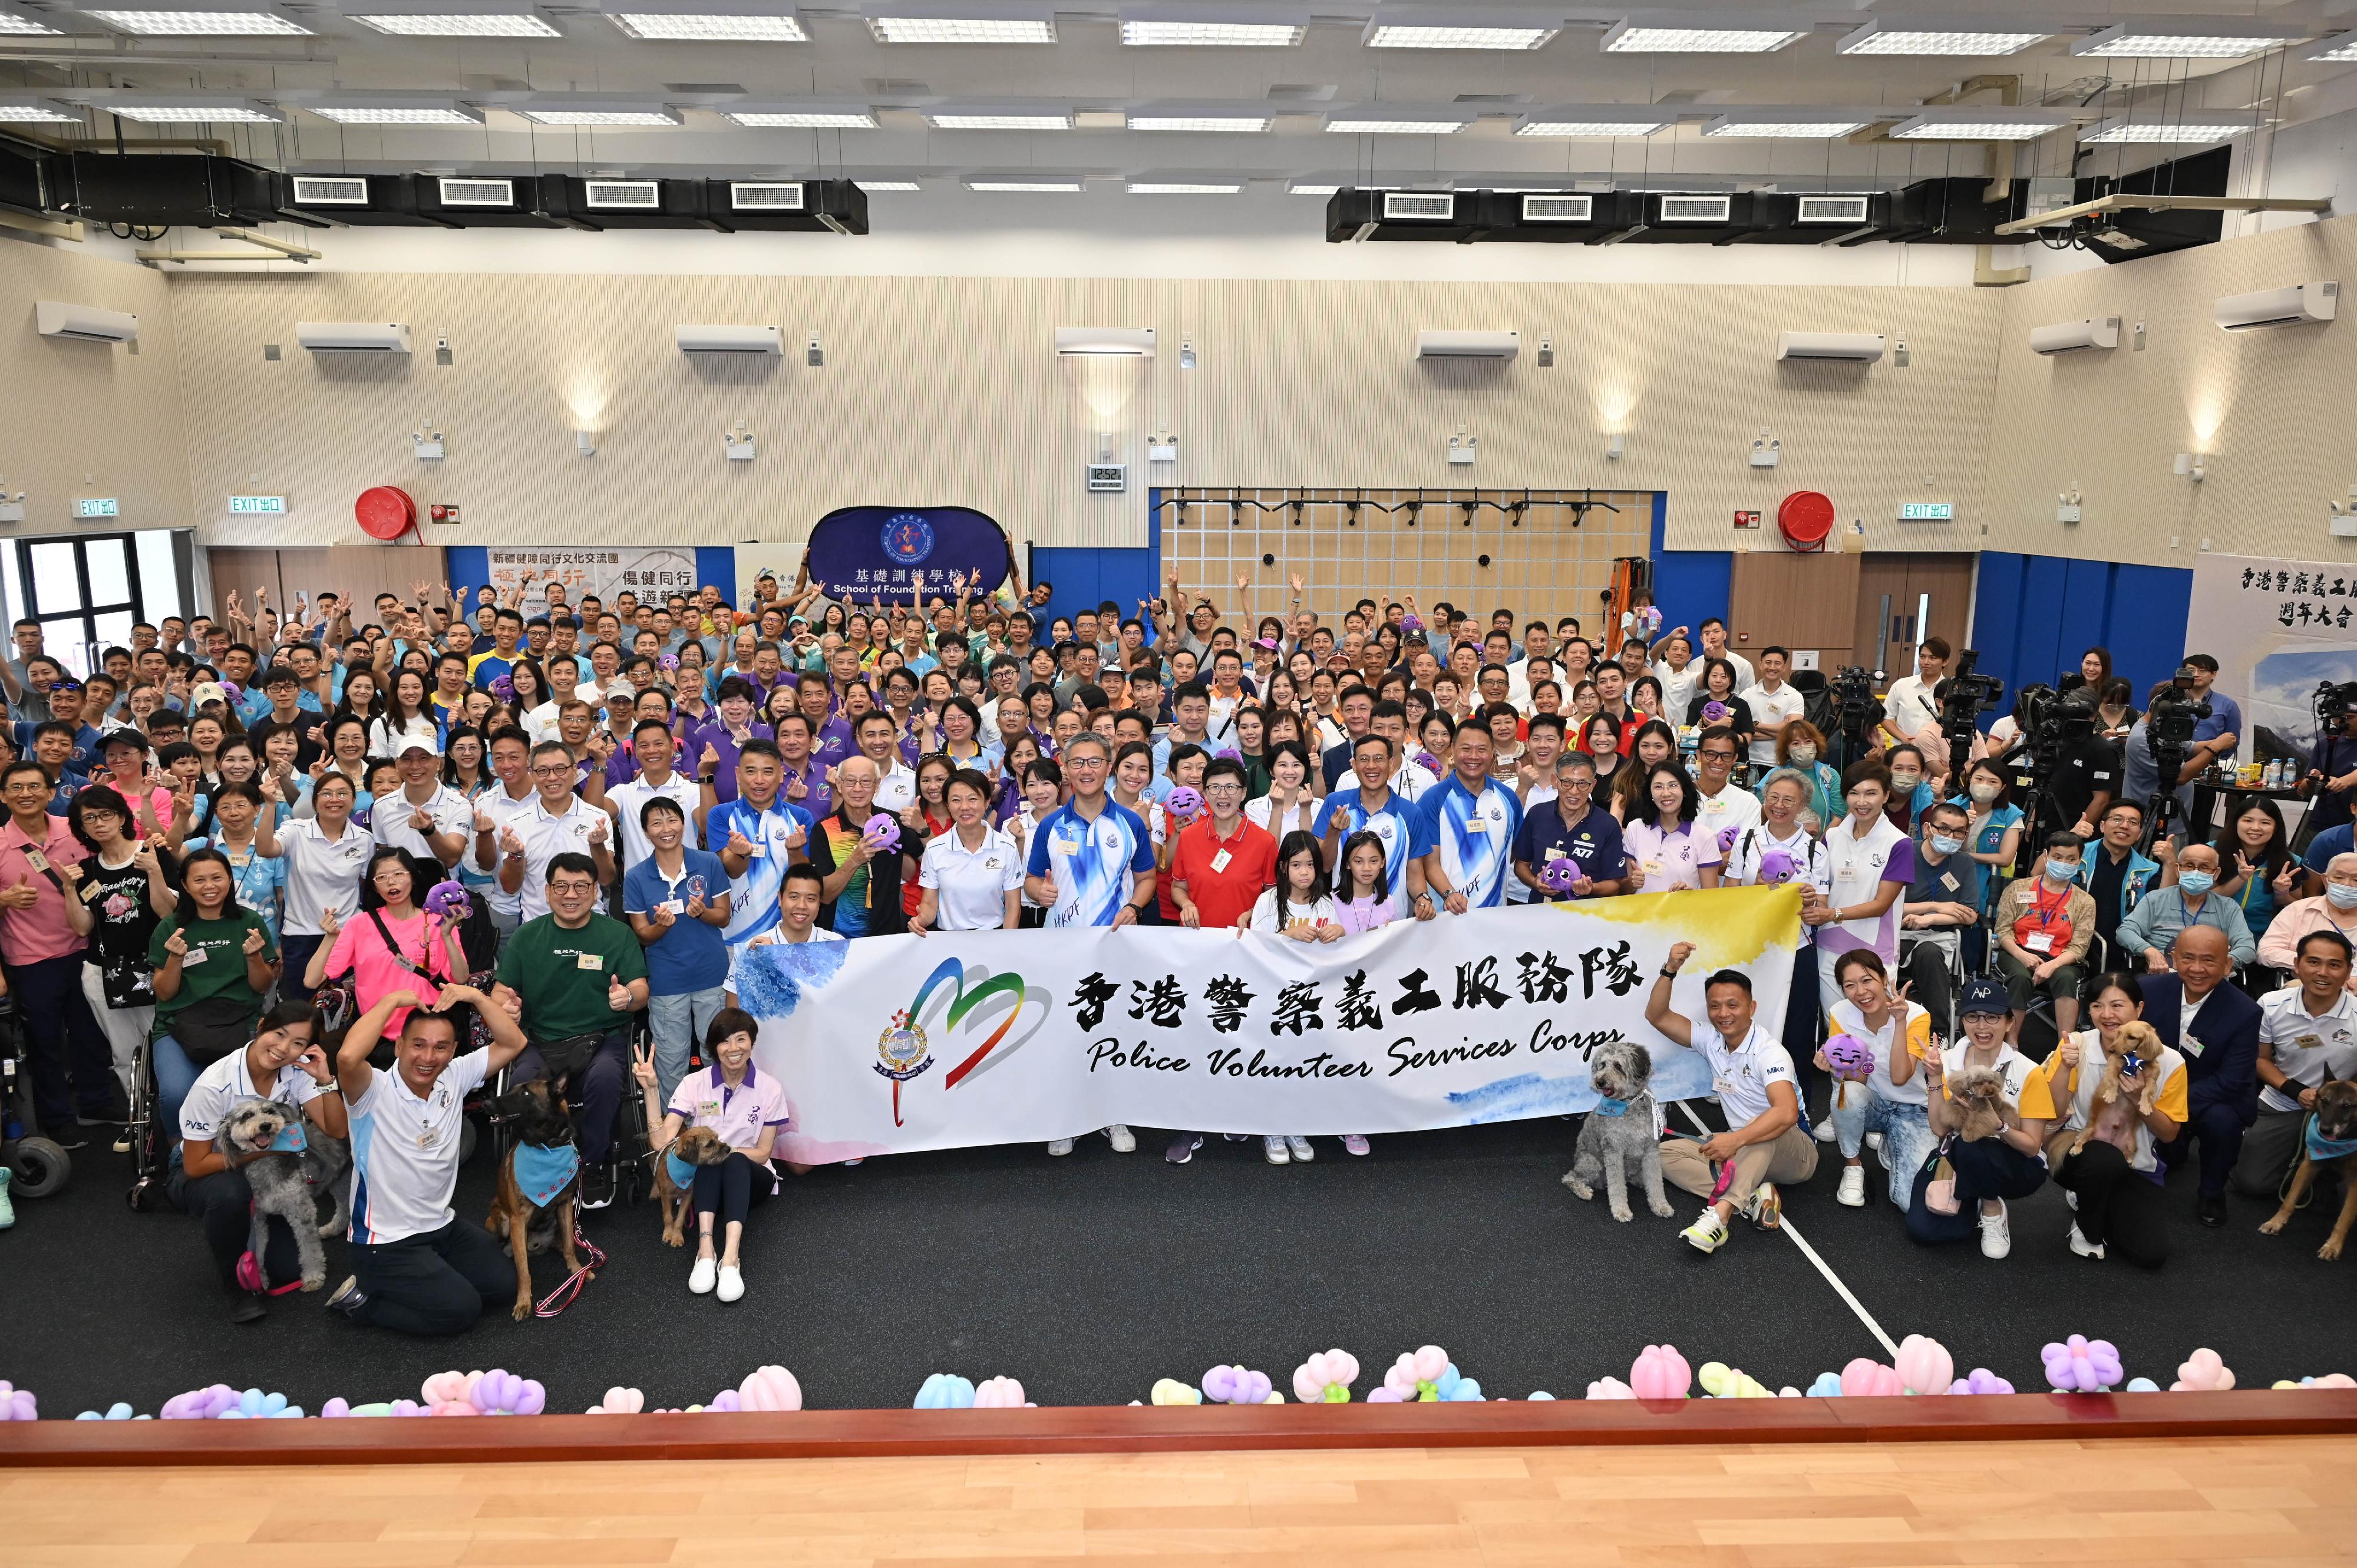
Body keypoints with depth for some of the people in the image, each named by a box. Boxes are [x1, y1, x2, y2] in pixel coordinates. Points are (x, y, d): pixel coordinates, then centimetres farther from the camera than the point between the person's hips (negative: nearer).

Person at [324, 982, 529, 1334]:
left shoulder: (454, 1079, -1)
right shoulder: (375, 1091, -19)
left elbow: (513, 1044, -3)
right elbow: (348, 1058, -41)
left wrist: (475, 997, -14)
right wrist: (392, 1000, -31)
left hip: (444, 1225, 7)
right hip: (387, 1242, -7)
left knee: (504, 1285, -1)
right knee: (461, 1310, -17)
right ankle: (362, 1299, 5)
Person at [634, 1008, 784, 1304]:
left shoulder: (770, 1088, -4)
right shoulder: (694, 1084, -3)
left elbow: (762, 1153, -4)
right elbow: (662, 1141, -14)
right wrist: (651, 1089, -23)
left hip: (750, 1178, -1)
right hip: (705, 1180, 1)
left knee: (735, 1162, -35)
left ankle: (731, 1257, -52)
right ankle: (705, 1248, -47)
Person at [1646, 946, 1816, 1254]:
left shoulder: (1769, 1053, -23)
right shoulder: (1712, 1041, -1)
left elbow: (1787, 1113, -38)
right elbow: (1657, 1016, 0)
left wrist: (1736, 1139, -49)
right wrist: (1670, 970, -16)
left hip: (1794, 1153, -7)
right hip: (1744, 1149, 7)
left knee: (1762, 1124, -40)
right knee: (1665, 1153, -10)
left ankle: (1720, 1214, -52)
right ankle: (1751, 1198, -26)